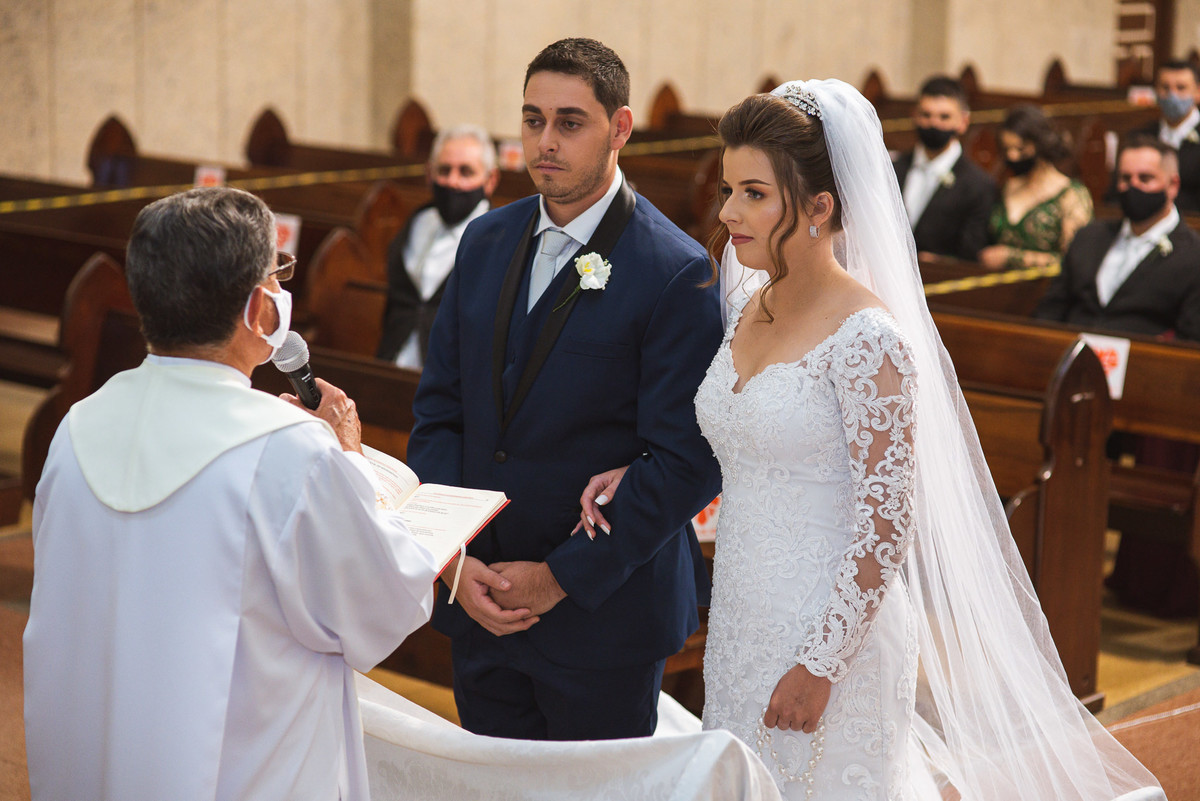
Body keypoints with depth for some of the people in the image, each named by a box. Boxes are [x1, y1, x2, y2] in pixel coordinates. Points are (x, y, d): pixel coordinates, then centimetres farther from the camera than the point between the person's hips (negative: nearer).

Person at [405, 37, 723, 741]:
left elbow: (687, 463, -16)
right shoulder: (486, 242, 5)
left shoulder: (678, 274, -14)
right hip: (479, 603, 5)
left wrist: (561, 577, -16)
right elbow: (439, 411, 7)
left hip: (602, 613, -5)